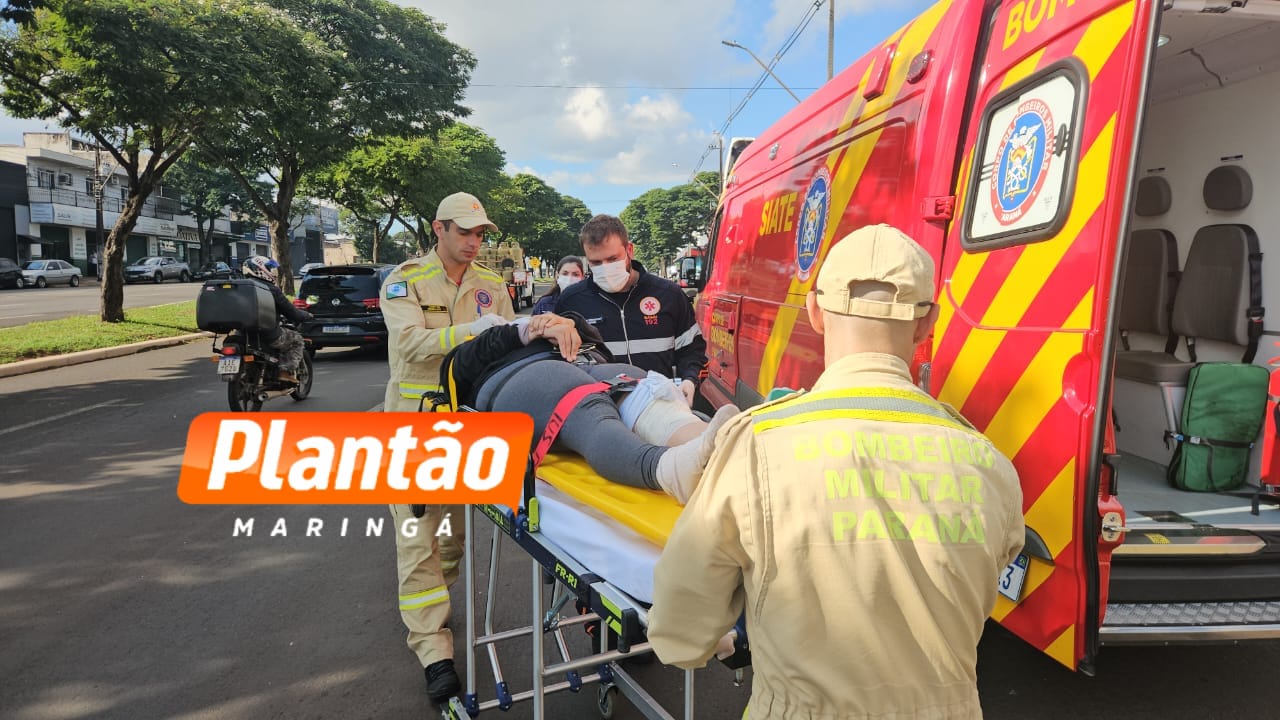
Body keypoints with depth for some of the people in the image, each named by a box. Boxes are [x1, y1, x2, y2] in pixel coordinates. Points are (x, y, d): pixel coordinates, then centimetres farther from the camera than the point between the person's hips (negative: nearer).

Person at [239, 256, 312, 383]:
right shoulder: (271, 289, -11)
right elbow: (291, 312, -6)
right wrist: (307, 315, 14)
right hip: (269, 334, -7)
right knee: (296, 339, 13)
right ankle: (287, 371, -3)